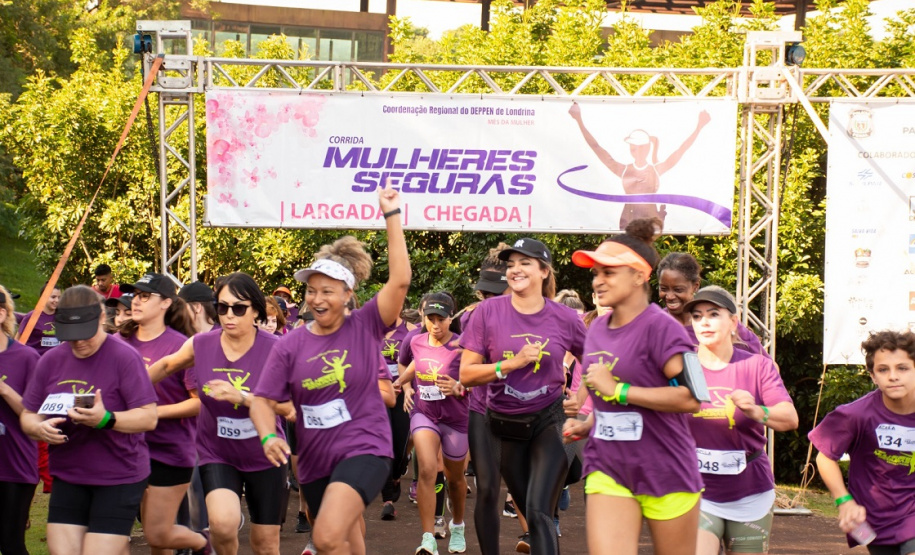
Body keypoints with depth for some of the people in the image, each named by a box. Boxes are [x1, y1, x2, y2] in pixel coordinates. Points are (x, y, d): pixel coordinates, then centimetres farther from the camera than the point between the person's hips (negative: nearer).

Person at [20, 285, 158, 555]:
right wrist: (40, 428, -13)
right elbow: (28, 415, 10)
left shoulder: (124, 357, -11)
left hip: (118, 479, -5)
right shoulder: (51, 360, 5)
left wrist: (105, 419, -30)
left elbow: (149, 418, -14)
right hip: (67, 478, 5)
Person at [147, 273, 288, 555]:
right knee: (223, 522, -27)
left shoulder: (274, 349, -15)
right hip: (217, 454, 0)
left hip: (263, 456, 0)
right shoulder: (200, 345, -8)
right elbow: (167, 366, 12)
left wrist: (240, 397, -38)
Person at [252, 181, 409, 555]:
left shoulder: (365, 327, -5)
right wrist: (268, 436, -20)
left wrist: (391, 215, -18)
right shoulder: (290, 345, 1)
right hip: (315, 460, 4)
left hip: (364, 450, -4)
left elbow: (400, 280, -16)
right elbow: (263, 399, 1)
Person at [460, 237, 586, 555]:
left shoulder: (564, 318, -7)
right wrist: (513, 363, -20)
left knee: (539, 512, -17)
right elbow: (466, 374, -10)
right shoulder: (488, 311, -8)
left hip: (550, 422, -2)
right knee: (530, 513, 15)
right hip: (505, 427, 2)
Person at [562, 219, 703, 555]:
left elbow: (690, 398, -24)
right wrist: (587, 424, 6)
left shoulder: (660, 327, -14)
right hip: (607, 470, 5)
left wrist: (617, 390, -22)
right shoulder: (597, 329, 9)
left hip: (666, 473, -5)